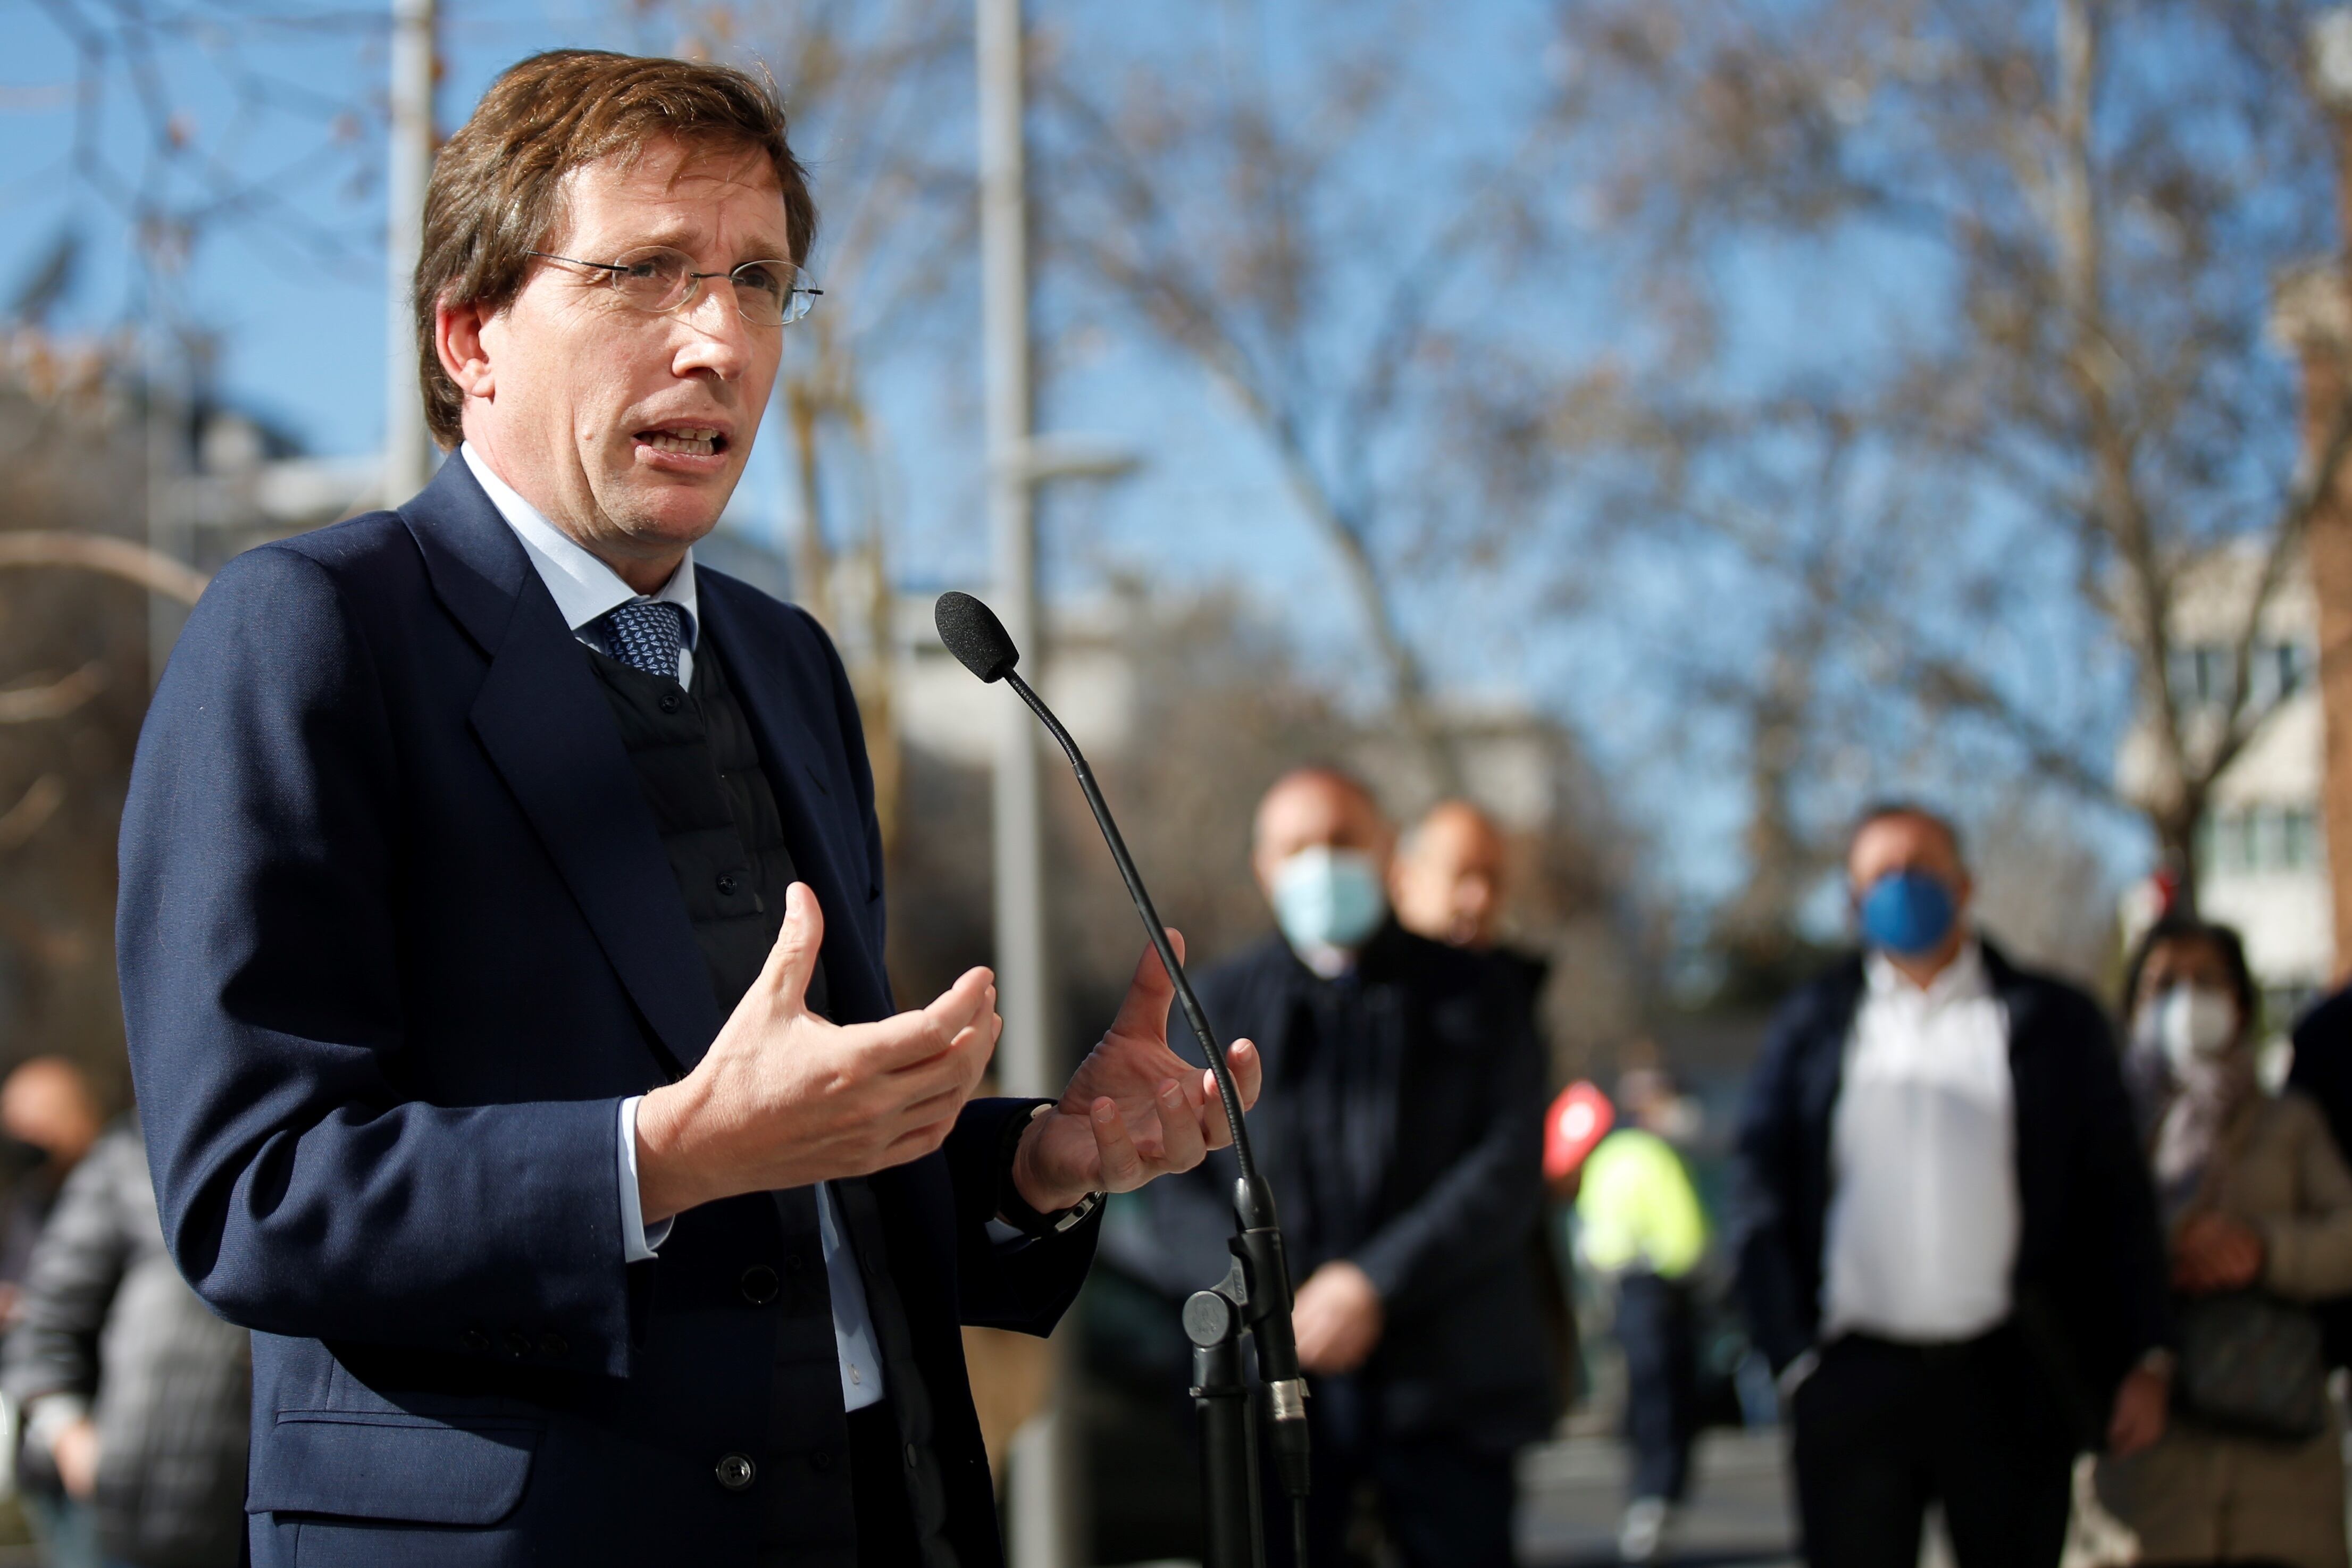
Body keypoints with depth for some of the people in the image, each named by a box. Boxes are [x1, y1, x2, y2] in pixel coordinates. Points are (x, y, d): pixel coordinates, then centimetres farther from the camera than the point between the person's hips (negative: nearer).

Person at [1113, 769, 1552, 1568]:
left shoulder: (1479, 997, 10)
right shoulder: (1217, 1005, 11)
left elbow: (1508, 1173, -2)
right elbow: (1172, 1188, 4)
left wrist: (1379, 1285, -13)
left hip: (1445, 1385, 0)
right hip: (1275, 1390, 0)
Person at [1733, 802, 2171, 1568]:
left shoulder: (2055, 1020, 7)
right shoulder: (1810, 1025, 8)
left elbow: (2117, 1197, 6)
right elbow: (1763, 1202, 6)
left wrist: (2144, 1360, -1)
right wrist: (1791, 1355, -3)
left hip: (2010, 1381, 0)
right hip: (1854, 1381, 0)